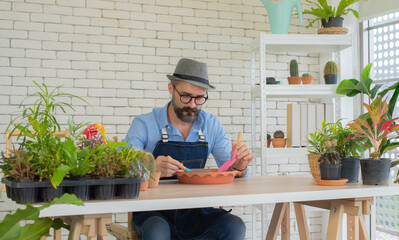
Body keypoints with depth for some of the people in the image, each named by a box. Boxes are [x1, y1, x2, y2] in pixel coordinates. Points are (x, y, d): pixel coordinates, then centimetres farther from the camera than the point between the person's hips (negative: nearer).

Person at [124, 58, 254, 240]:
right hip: (153, 213, -4)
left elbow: (230, 173, 8)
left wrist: (239, 167, -17)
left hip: (195, 213, 4)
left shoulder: (212, 124, 5)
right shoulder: (144, 124, -6)